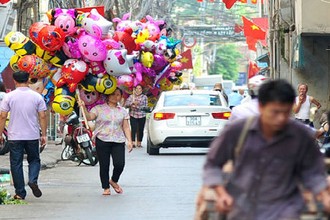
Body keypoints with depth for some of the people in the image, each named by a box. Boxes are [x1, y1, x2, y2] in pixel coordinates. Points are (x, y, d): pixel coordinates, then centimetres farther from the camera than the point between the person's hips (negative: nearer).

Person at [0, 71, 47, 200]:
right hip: (33, 136, 1)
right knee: (34, 159, 18)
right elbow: (42, 117, -1)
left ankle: (20, 193, 6)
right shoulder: (37, 96, -1)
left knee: (16, 164, 6)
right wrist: (44, 135, 6)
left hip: (15, 136, -1)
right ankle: (33, 180, -9)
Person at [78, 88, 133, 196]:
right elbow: (89, 117, -10)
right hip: (102, 141, -2)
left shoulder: (122, 111, 14)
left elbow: (126, 127, 13)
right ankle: (106, 187, 12)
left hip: (118, 142, 2)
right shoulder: (99, 109, 4)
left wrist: (129, 141, 4)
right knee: (104, 165, -1)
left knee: (119, 164, -10)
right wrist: (84, 107, -26)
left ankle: (114, 181, 18)